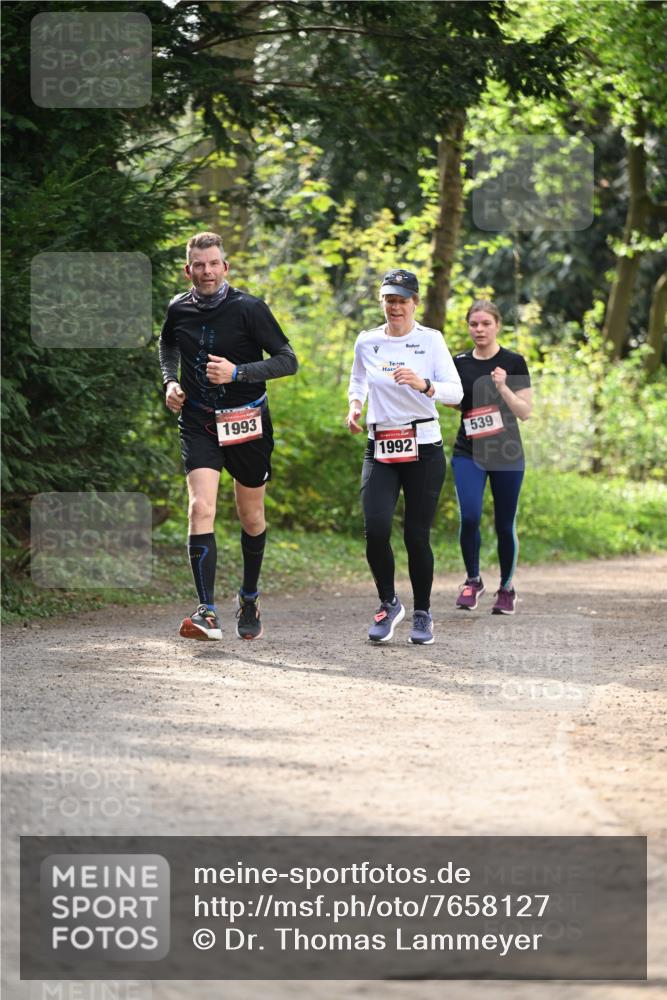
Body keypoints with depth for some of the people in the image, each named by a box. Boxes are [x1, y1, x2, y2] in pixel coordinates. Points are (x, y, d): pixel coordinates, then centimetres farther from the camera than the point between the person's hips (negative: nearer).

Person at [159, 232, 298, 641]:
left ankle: (250, 598, 37)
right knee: (201, 508, -18)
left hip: (247, 421, -1)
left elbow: (288, 361, -11)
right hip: (198, 423, 1)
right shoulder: (179, 309, 0)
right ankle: (208, 614, -24)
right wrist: (170, 382, 6)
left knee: (252, 518, 12)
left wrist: (237, 372, -24)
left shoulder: (249, 308, -12)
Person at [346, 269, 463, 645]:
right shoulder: (367, 342, 7)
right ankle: (389, 604, 7)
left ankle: (423, 613, 15)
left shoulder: (430, 340, -2)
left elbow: (456, 391, -10)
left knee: (417, 534, -2)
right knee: (375, 529, -15)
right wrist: (355, 405, 5)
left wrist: (423, 385, -29)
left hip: (424, 448, -2)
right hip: (380, 450, 2)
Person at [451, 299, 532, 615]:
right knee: (469, 517, -17)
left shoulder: (513, 363, -3)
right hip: (468, 453, 1)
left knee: (505, 525, 4)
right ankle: (473, 581, 4)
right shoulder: (459, 363, 5)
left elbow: (525, 412, -6)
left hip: (506, 454, -1)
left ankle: (506, 589, 22)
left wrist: (503, 388, -22)